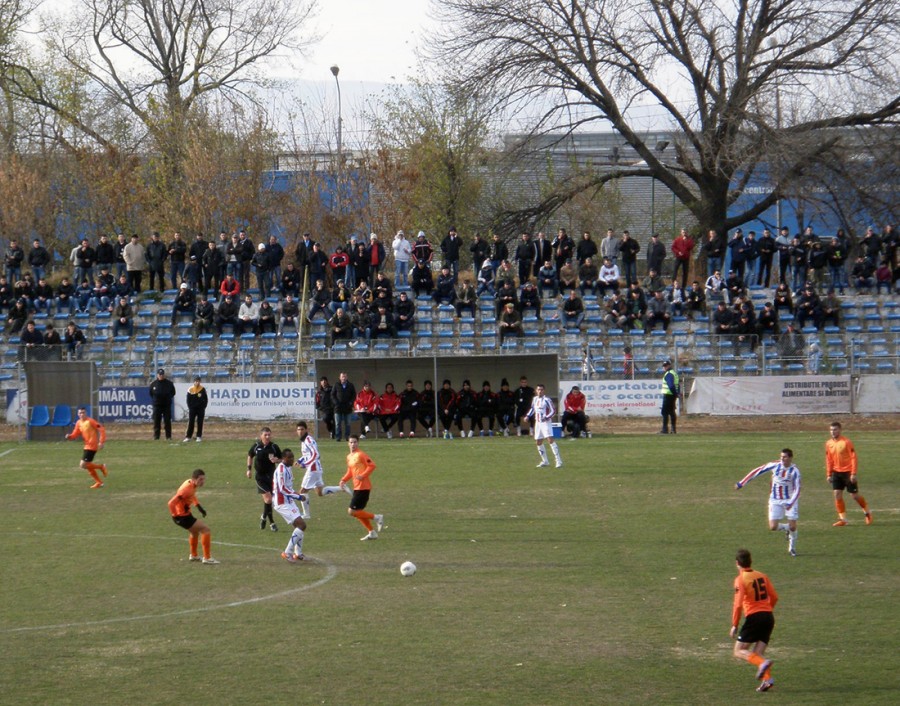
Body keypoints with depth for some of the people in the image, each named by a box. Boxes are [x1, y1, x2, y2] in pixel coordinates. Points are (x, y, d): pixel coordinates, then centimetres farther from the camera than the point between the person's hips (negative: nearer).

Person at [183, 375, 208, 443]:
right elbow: (188, 400, 4)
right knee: (191, 423, -2)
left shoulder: (202, 389, 0)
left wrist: (203, 407, -4)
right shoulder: (190, 389, -1)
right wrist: (190, 407, -3)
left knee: (200, 423, 2)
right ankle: (188, 437, 0)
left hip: (201, 409, 0)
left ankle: (199, 437, 8)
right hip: (192, 409, 0)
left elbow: (206, 399, 4)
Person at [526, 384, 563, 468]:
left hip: (546, 422, -8)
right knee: (538, 442, 11)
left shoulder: (546, 400, -12)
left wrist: (546, 417, -27)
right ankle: (545, 461, 25)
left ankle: (558, 461, -20)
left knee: (550, 439, -18)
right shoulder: (534, 399, 10)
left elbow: (553, 411, -13)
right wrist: (528, 416, 13)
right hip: (538, 423, 8)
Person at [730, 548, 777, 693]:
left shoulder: (740, 579, -6)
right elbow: (774, 597, 16)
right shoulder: (762, 576, 12)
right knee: (758, 653, 10)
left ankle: (762, 663, -24)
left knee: (739, 651, 2)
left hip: (753, 617, -6)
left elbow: (738, 604, -12)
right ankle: (767, 678, -13)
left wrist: (734, 625, -6)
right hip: (769, 617, 6)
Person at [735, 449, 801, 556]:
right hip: (775, 500, 2)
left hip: (790, 499, -2)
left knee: (792, 526, -6)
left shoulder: (794, 471, -16)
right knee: (773, 527, -8)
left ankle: (792, 548, 21)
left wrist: (790, 503, -31)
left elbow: (797, 490, -16)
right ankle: (786, 528, 25)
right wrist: (741, 483, -4)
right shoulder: (775, 465, -12)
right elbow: (758, 471, -4)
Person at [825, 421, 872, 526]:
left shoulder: (846, 442, -13)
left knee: (854, 495, 1)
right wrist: (828, 474, 9)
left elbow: (853, 457, -13)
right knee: (837, 494, -5)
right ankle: (842, 519, 2)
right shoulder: (828, 443, 5)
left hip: (847, 472, -5)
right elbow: (828, 460, 13)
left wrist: (853, 473, -17)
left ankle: (868, 513, 24)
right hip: (836, 472, 5)